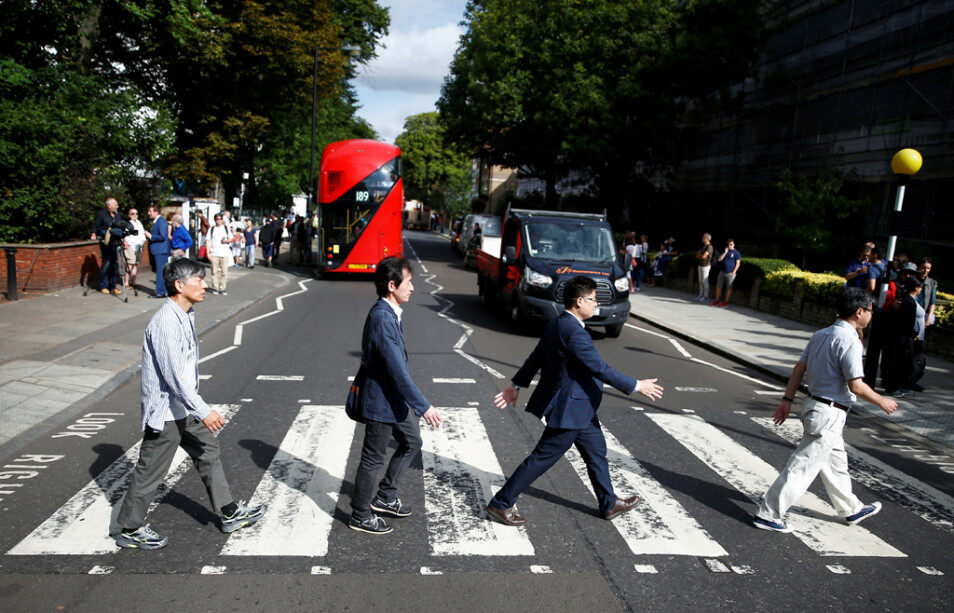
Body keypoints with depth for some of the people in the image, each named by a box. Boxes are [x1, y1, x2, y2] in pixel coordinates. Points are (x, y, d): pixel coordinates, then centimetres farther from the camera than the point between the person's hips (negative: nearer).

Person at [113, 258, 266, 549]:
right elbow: (173, 375, -28)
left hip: (184, 408, 10)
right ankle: (129, 530, 24)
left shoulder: (186, 315, 7)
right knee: (150, 472, 5)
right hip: (165, 411, -10)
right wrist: (204, 411, -27)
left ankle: (230, 513, 28)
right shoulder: (166, 322, -24)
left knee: (209, 452, 16)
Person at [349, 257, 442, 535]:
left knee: (412, 442, 22)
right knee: (373, 459, 6)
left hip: (395, 397, 10)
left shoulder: (390, 313, 5)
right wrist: (424, 407, -24)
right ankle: (360, 516, 25)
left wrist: (417, 404, 24)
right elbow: (397, 371, -28)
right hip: (381, 402, -10)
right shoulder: (381, 318, -27)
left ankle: (384, 497, 36)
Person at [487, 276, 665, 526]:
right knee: (543, 457, 0)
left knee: (596, 451, 21)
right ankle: (501, 503, 11)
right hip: (569, 408, -10)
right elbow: (600, 369, -24)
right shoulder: (574, 333, -26)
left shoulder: (555, 325, 4)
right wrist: (636, 386, -15)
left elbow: (535, 358, 12)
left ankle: (609, 503, 38)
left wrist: (515, 386, 20)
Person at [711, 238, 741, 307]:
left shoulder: (736, 253, -2)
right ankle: (716, 302, 11)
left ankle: (726, 302, 9)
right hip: (722, 272, 5)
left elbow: (738, 264, -5)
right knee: (718, 287, 5)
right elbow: (720, 259, 3)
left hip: (730, 273, -5)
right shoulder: (725, 251, 14)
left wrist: (733, 272, -13)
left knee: (729, 288, 1)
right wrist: (725, 252, -5)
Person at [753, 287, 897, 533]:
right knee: (802, 466, -3)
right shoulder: (849, 341, -18)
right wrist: (881, 402, -4)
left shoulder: (821, 334, 8)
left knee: (836, 462, 24)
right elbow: (856, 385, -20)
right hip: (830, 414, -9)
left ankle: (852, 509, 42)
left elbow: (800, 368, 9)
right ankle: (768, 514, 2)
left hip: (813, 404, 9)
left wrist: (788, 399, 13)